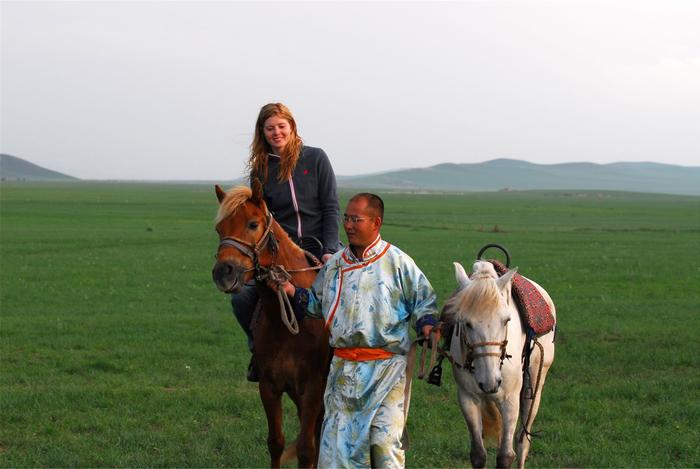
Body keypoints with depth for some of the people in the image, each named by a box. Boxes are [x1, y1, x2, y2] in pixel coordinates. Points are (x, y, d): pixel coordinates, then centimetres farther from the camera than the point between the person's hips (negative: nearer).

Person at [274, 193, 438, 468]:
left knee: (384, 440, -8)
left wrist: (426, 324, -14)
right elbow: (317, 304, 19)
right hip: (344, 367, 4)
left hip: (387, 365, -4)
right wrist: (292, 292, 3)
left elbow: (423, 300, 4)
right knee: (337, 436, 5)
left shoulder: (397, 262, -3)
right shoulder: (335, 264, 9)